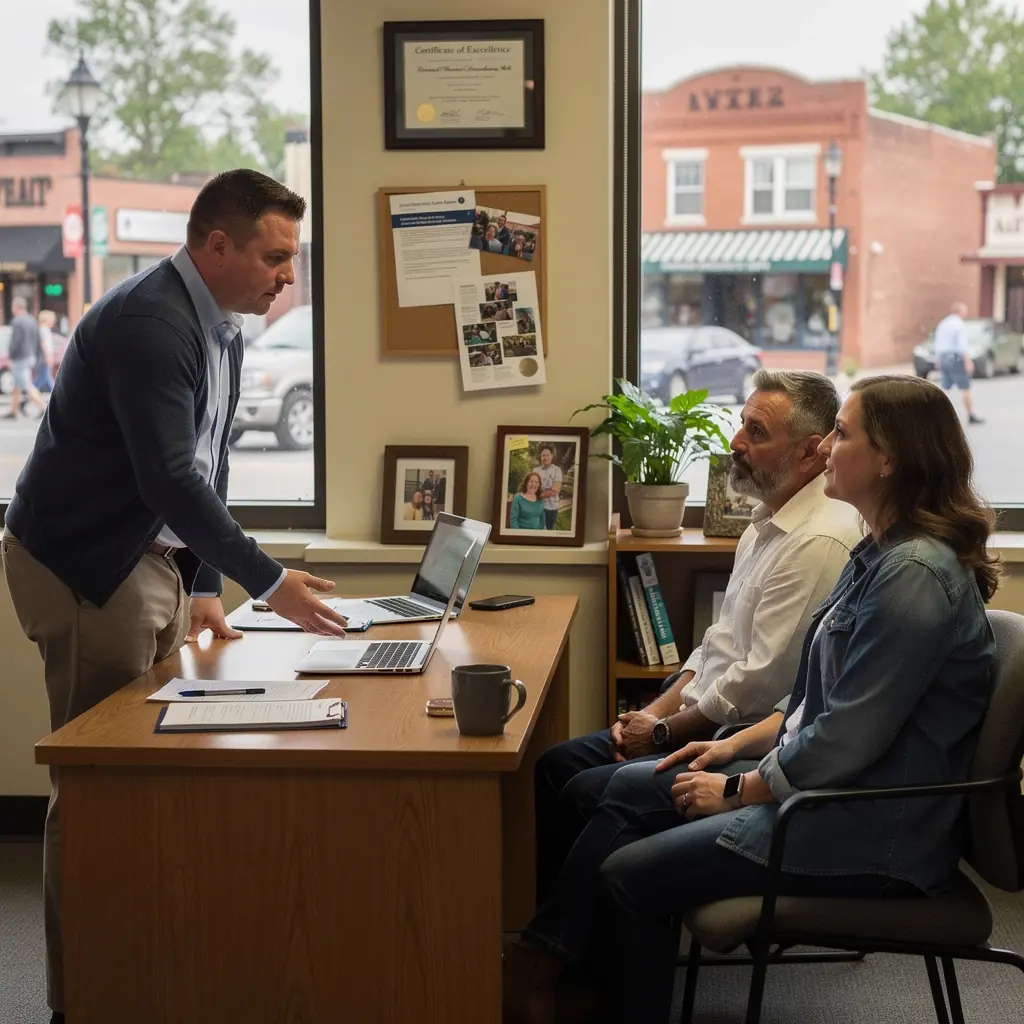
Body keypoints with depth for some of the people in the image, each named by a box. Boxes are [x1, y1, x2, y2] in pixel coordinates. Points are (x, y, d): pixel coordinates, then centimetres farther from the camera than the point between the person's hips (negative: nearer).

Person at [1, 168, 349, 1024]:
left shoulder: (220, 326, 8)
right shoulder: (148, 321, -21)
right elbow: (171, 479, -28)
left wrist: (205, 587, 10)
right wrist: (270, 584, -24)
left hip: (151, 559, 9)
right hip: (83, 564, -9)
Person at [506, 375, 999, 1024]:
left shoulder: (915, 576, -24)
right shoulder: (879, 555, 9)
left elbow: (847, 742, -25)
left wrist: (737, 790, -12)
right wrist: (737, 745, 10)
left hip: (871, 836, -10)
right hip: (826, 781, 10)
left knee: (629, 873, -9)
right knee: (630, 789, 11)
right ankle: (542, 962, 15)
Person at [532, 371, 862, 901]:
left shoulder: (819, 543, -23)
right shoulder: (770, 521, 11)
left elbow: (760, 684, -24)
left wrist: (665, 732, -10)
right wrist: (656, 712, 5)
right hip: (707, 721, 11)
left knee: (586, 794, -17)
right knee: (556, 766, 7)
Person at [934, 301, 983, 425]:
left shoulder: (942, 324, 13)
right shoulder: (959, 325, -11)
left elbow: (937, 346, 15)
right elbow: (962, 346, -19)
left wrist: (939, 363, 19)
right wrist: (968, 362, -18)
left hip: (943, 359, 7)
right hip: (956, 359, -7)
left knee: (945, 389, 8)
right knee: (965, 389, 2)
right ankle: (971, 416, 6)